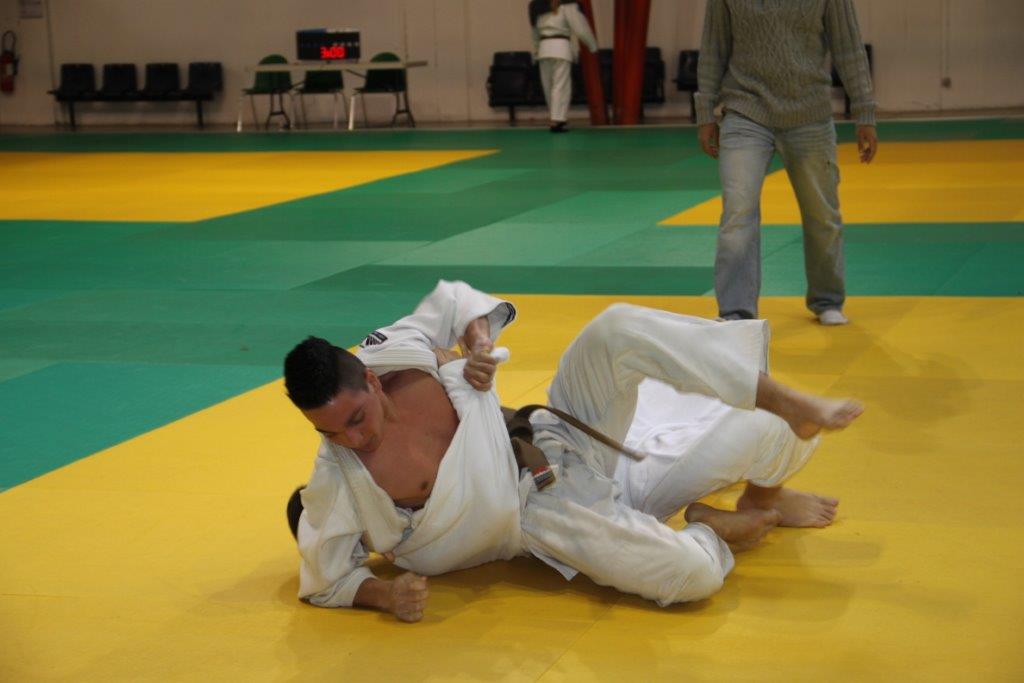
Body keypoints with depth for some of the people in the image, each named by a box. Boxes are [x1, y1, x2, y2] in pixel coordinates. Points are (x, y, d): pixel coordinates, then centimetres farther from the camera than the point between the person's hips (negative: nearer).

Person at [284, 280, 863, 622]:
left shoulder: (393, 353, -13)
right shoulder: (338, 480, -20)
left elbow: (454, 298, 7)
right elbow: (326, 580, -6)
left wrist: (478, 339, -13)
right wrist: (387, 594, -24)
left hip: (563, 432, 4)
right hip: (549, 515, -4)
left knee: (618, 329, -23)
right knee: (695, 574, -28)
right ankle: (716, 527, 12)